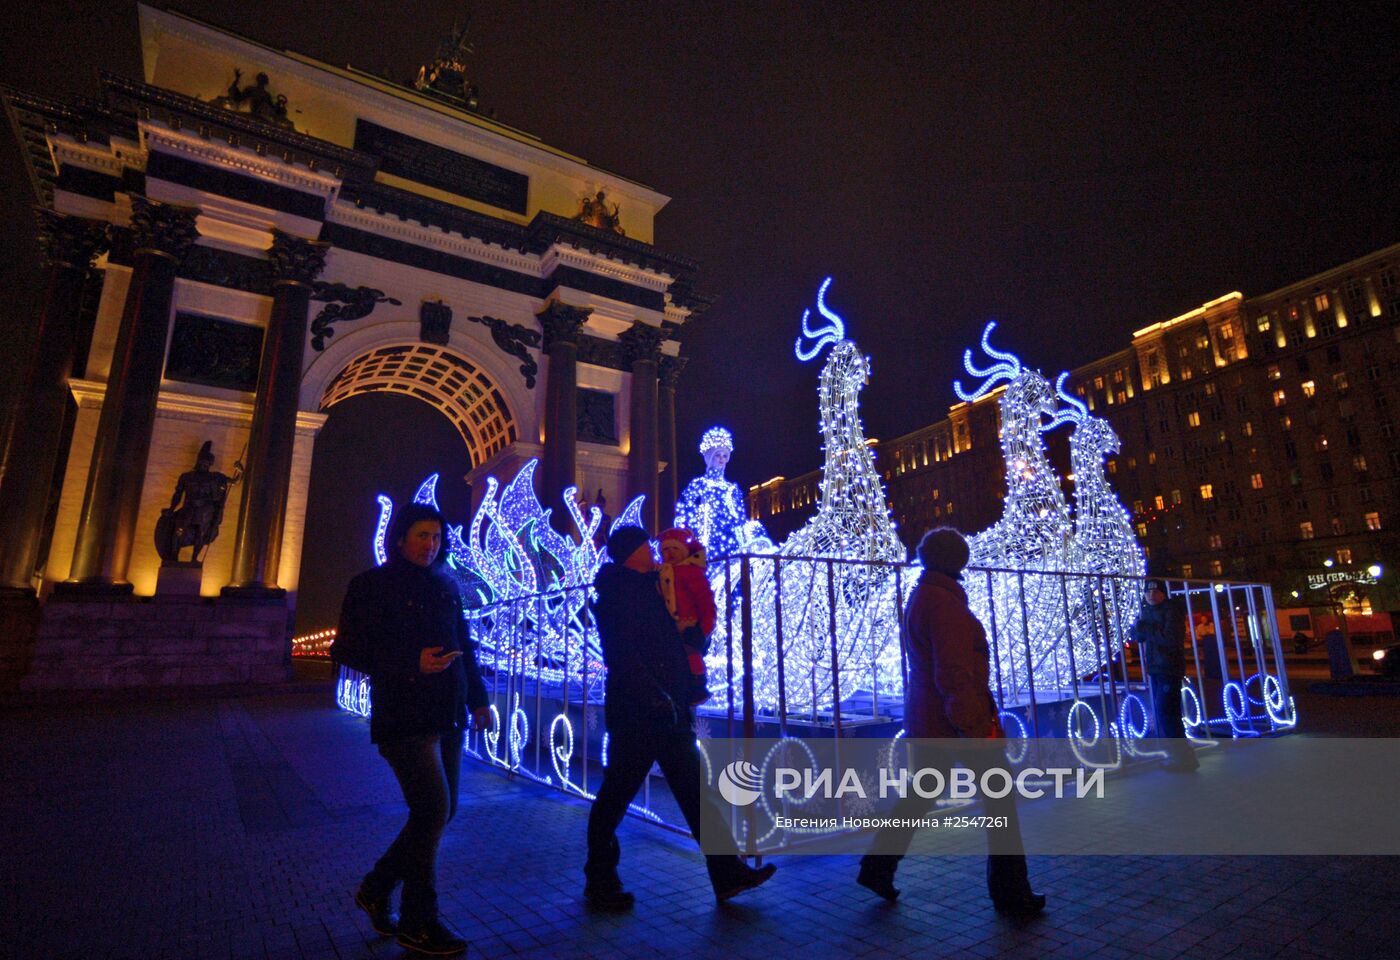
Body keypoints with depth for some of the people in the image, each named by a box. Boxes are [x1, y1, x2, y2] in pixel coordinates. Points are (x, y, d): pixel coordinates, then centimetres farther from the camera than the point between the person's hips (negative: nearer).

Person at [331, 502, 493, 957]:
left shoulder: (446, 586, 13)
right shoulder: (372, 586, -4)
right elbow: (346, 648, -9)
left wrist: (478, 699, 13)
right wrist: (412, 664, -20)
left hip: (447, 718, 7)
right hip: (404, 718, -7)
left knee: (439, 812, 11)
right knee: (433, 808, -8)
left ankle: (376, 888, 32)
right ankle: (418, 921, 11)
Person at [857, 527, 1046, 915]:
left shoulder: (917, 599, 11)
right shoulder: (945, 603, -19)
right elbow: (955, 675, -24)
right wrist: (976, 728, -22)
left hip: (923, 723, 9)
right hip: (957, 723, -9)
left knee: (920, 794, 17)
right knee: (999, 798, 8)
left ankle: (877, 868, 20)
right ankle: (1011, 891, 19)